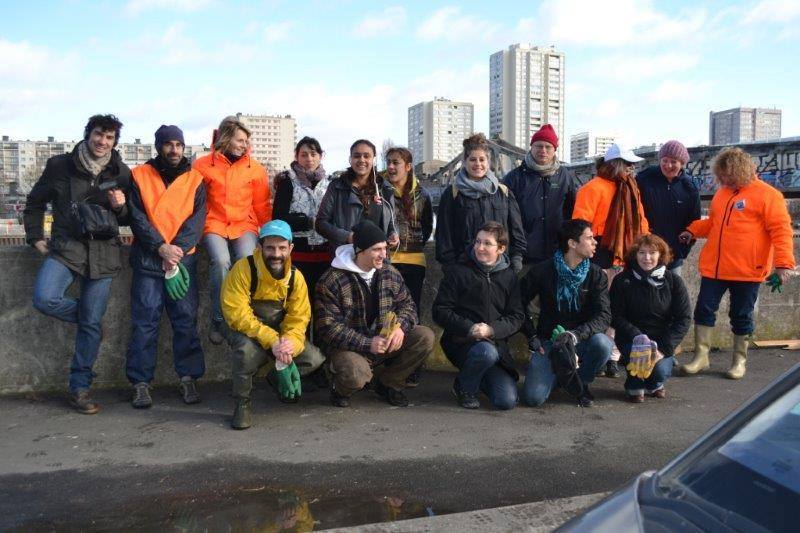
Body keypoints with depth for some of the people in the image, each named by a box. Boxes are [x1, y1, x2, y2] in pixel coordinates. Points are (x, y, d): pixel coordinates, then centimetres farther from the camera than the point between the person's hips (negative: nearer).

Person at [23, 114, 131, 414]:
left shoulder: (122, 174, 6)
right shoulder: (59, 166, 3)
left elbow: (131, 218, 14)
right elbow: (34, 204, 14)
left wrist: (121, 207, -9)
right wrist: (36, 238, 6)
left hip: (103, 252, 0)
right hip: (65, 247, 0)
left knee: (91, 324, 1)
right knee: (45, 298, -26)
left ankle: (80, 388, 14)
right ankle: (87, 315, 8)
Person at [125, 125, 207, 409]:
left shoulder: (195, 179, 9)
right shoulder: (140, 176, 7)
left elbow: (197, 220, 0)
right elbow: (136, 217, -1)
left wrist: (177, 249, -14)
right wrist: (161, 248, -13)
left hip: (184, 257, 1)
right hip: (148, 257, -1)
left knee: (186, 319, 0)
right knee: (145, 320, -2)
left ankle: (188, 377, 7)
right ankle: (141, 382, 4)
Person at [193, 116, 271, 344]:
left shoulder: (255, 169, 6)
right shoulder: (203, 165, 1)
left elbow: (262, 206, 12)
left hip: (244, 225, 1)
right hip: (214, 225, -1)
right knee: (221, 261, -28)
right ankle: (219, 320, -12)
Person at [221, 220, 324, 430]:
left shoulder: (296, 277, -6)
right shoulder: (244, 269, -19)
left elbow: (298, 319, -7)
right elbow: (236, 314, -25)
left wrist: (289, 343, -28)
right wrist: (271, 341, -32)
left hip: (281, 337, 4)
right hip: (248, 334, -4)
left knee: (315, 359, -16)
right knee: (247, 350, -38)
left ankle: (284, 380, 18)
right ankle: (243, 402, -10)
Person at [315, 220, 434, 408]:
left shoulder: (390, 273, 2)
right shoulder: (331, 281, -15)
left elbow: (407, 305, 7)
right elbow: (329, 328, -19)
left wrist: (400, 327, -18)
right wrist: (367, 344, -27)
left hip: (384, 340, 6)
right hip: (348, 347, -5)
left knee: (426, 337, -15)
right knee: (356, 376, -37)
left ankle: (388, 383, 5)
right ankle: (341, 390, 4)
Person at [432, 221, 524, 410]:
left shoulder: (509, 276, 9)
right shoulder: (457, 271, -1)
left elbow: (516, 317, 4)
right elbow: (440, 311, -4)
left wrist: (491, 329, -15)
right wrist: (469, 328, -17)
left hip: (497, 343, 3)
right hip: (461, 341, -3)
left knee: (507, 401, -10)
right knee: (487, 351, -37)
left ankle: (480, 377, 23)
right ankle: (464, 387, -5)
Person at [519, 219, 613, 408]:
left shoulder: (596, 275, -4)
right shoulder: (543, 271, -6)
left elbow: (604, 315, -14)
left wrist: (577, 334, -32)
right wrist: (532, 337, -8)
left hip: (582, 339, 1)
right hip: (548, 341, -1)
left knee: (602, 343, -34)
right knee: (533, 398, -18)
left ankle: (581, 383, -2)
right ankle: (560, 374, 17)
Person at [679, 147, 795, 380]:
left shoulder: (767, 195, -8)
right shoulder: (722, 193, 11)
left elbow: (781, 231, -12)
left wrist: (783, 263, -20)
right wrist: (693, 230, 7)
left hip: (747, 271, -5)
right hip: (713, 268, 5)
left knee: (741, 316, 7)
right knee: (704, 310, 4)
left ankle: (739, 361, 22)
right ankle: (701, 356, 14)